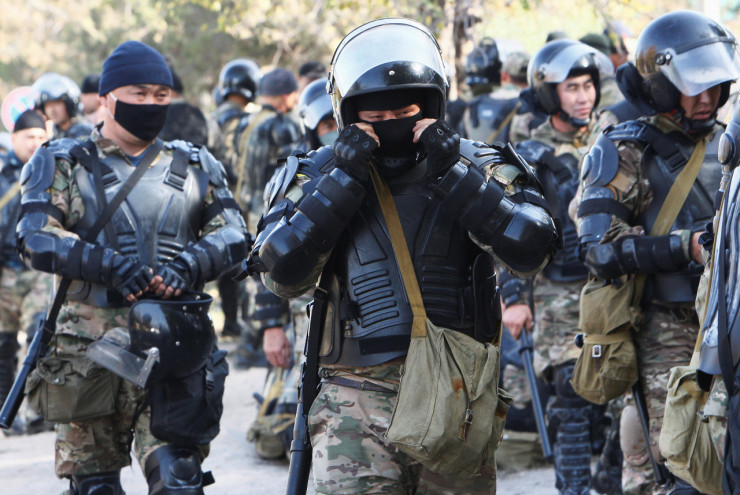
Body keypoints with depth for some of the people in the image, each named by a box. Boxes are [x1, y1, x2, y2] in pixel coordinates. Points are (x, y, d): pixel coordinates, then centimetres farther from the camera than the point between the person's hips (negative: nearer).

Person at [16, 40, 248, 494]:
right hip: (90, 349, -1)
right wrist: (108, 264, -19)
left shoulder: (196, 166, 17)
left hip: (173, 347, 1)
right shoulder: (64, 164, 9)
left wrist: (186, 266, -12)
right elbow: (37, 241, -4)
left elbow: (232, 234, 9)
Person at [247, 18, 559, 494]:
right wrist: (343, 181, -13)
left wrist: (453, 174, -15)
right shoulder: (320, 174, 4)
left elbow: (532, 249, -12)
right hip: (357, 404, -1)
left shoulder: (476, 167, 3)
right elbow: (283, 274, -9)